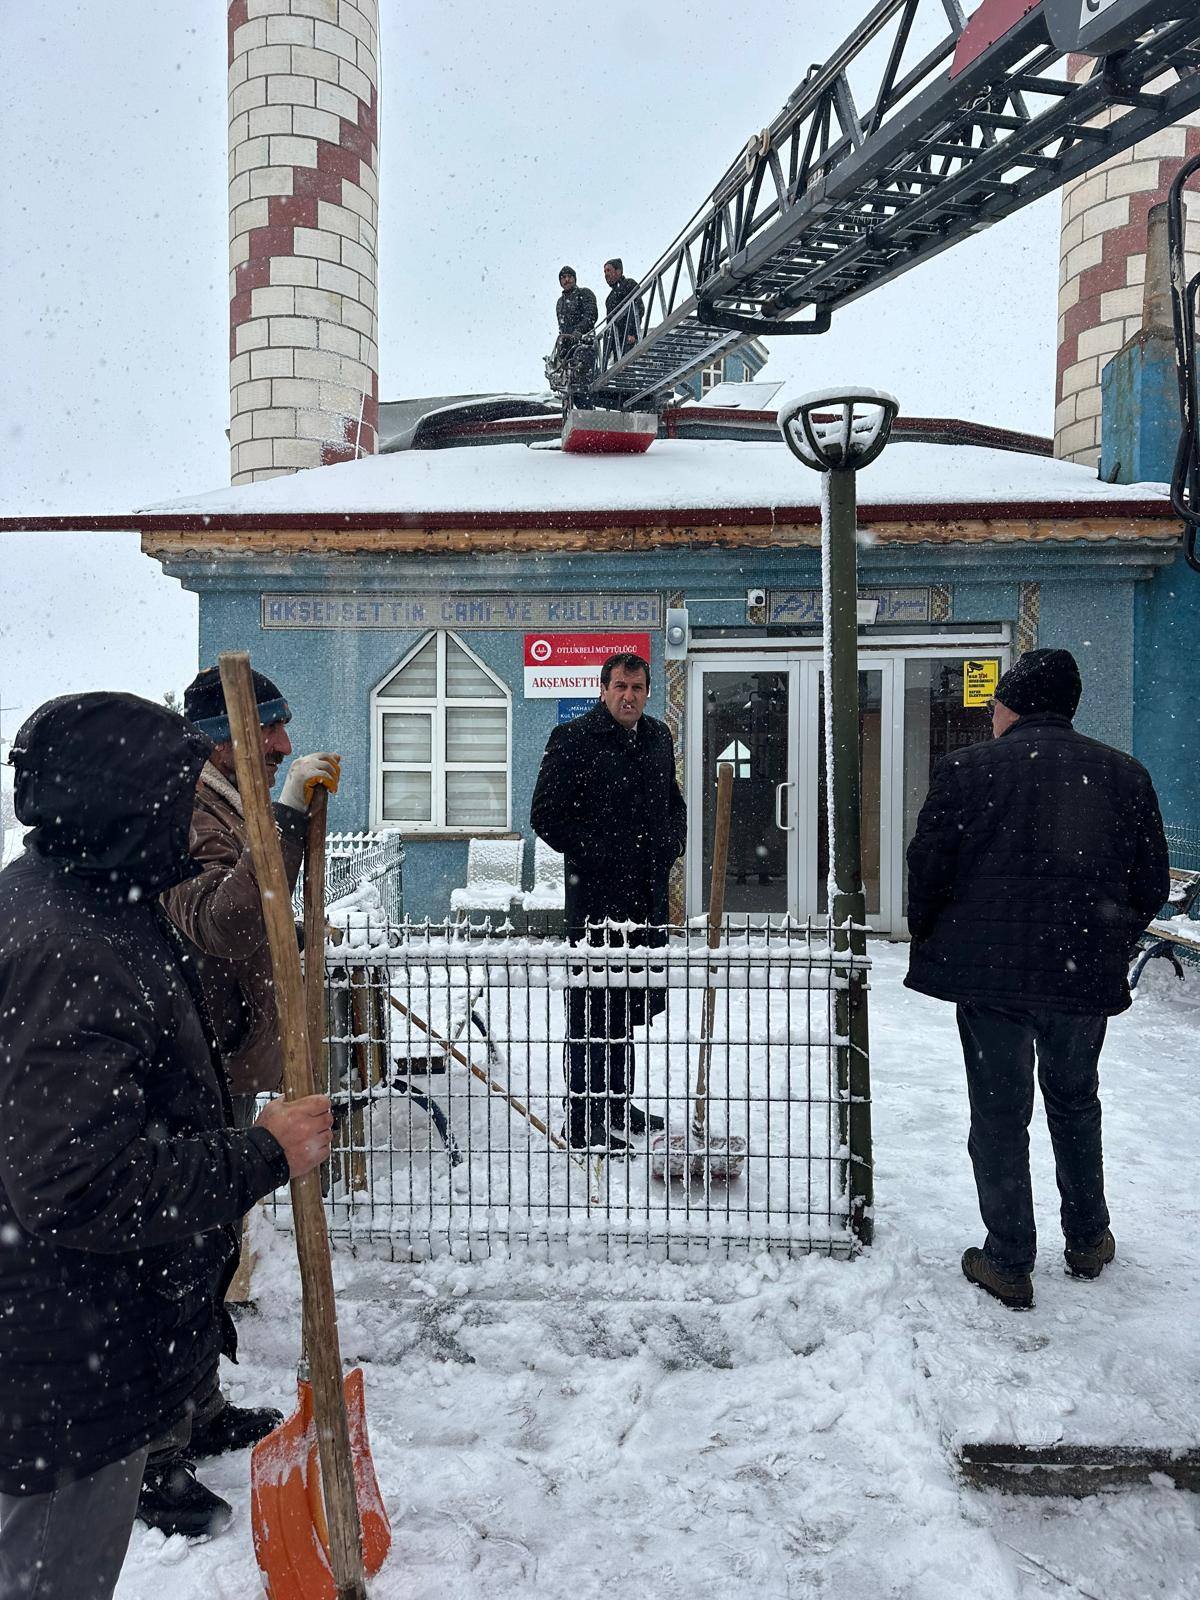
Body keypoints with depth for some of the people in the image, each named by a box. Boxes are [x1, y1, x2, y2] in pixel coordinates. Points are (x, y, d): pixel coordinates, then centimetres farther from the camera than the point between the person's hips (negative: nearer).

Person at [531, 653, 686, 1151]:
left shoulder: (658, 738, 14)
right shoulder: (573, 738, -8)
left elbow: (673, 802, 27)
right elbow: (546, 814, -10)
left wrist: (670, 846, 10)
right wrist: (590, 854, -14)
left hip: (648, 894, 7)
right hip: (596, 894, -7)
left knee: (632, 1003, 16)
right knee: (593, 1007, -3)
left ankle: (618, 1103, 31)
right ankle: (584, 1120, 6)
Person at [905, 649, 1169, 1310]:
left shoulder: (966, 769, -7)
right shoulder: (1126, 775, 3)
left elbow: (926, 870, -6)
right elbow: (1151, 884, 6)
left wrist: (928, 943, 10)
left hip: (988, 972, -3)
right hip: (1088, 976, 4)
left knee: (999, 1114, 8)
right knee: (1075, 1103, 24)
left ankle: (1008, 1262, 17)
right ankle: (1087, 1241, 37)